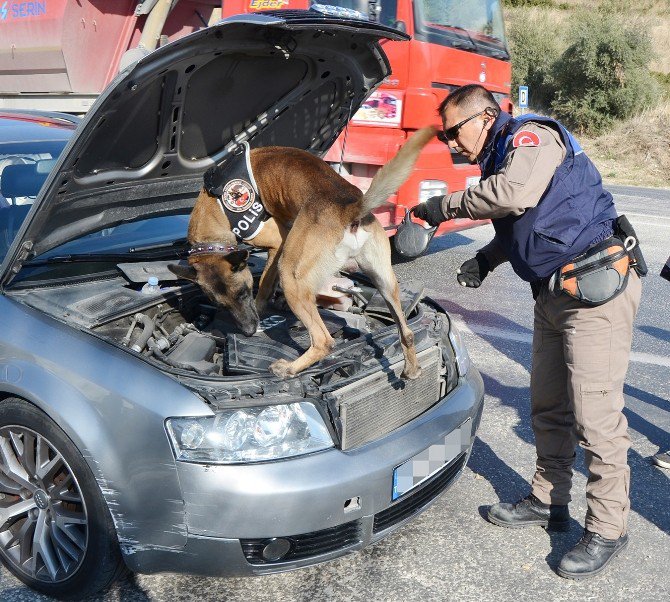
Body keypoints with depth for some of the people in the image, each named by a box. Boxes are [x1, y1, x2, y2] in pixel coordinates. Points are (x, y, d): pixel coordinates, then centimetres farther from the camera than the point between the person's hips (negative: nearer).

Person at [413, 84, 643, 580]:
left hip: (597, 284, -10)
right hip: (554, 293, 10)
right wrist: (484, 260, 14)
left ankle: (608, 530, 7)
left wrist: (447, 205, -19)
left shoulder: (533, 136, -10)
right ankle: (548, 502, 30)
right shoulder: (498, 161, 18)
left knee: (595, 416, -6)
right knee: (548, 408, 16)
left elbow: (516, 194, -31)